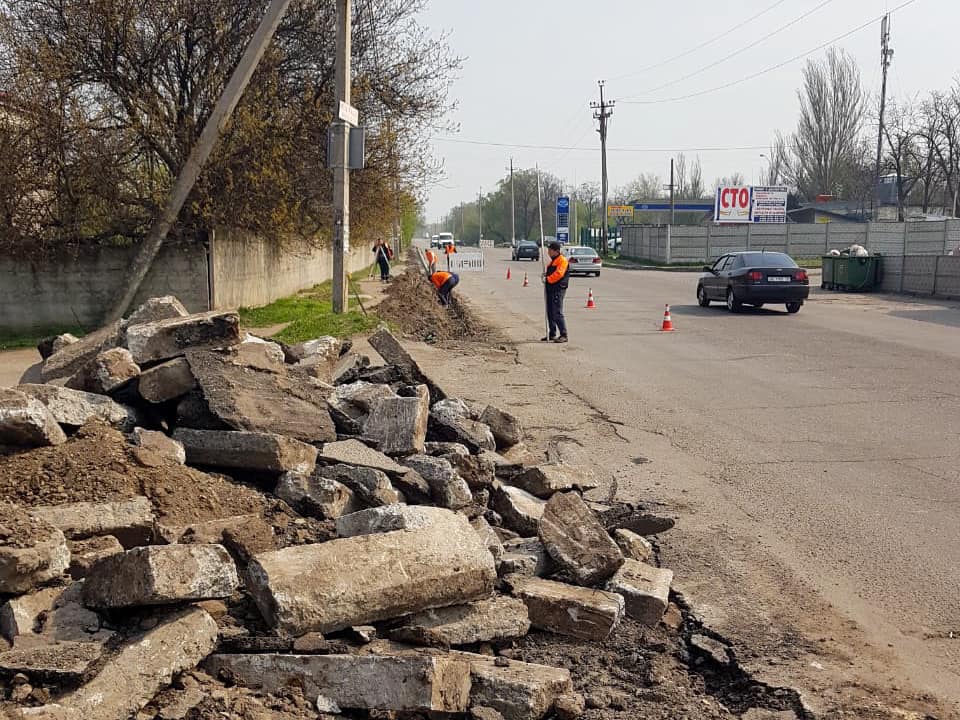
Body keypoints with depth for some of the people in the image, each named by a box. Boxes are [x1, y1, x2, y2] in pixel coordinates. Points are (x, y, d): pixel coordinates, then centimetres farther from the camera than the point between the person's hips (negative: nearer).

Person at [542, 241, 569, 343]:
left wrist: (548, 278, -16)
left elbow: (558, 274, -21)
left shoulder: (562, 260, -10)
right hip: (551, 289, 10)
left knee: (557, 313, -13)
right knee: (550, 313, 14)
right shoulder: (553, 260, 21)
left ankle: (563, 335, -11)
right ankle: (552, 334, 22)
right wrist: (545, 274, 6)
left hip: (558, 289, -10)